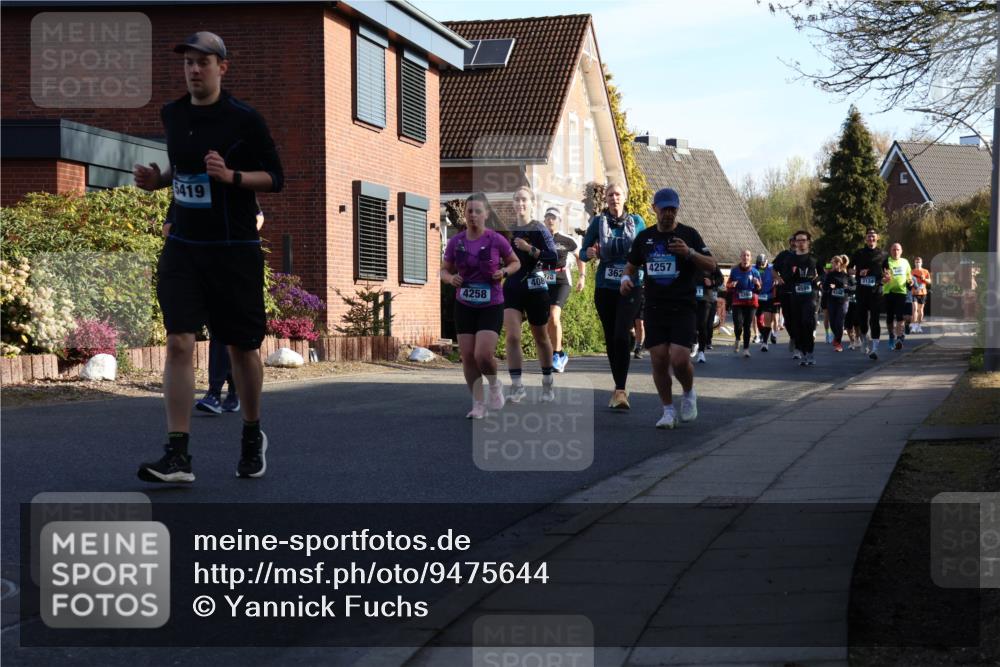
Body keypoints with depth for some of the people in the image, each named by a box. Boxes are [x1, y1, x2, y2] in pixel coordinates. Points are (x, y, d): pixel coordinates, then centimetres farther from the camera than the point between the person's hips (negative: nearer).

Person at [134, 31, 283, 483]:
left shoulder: (244, 120, -8)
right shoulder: (172, 115, 8)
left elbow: (275, 178, -6)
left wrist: (231, 176, -22)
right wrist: (158, 179, 4)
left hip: (234, 250, -3)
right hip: (182, 247, 4)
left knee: (242, 347, 8)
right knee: (179, 343, -10)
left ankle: (252, 436, 31)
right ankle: (177, 456, -12)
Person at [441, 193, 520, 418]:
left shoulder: (496, 240, -9)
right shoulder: (455, 242, -2)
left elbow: (515, 262, 6)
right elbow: (444, 270, 9)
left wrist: (504, 271, -15)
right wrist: (450, 278, -13)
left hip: (491, 307, -3)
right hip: (464, 306, 3)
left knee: (483, 355, -16)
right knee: (467, 356, 1)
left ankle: (494, 385, 17)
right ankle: (478, 404, 16)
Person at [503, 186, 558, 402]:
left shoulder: (538, 229, -5)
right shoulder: (507, 230, 7)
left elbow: (553, 256, -13)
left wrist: (529, 249, -21)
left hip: (535, 287, -3)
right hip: (511, 287, 3)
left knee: (541, 338, 11)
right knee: (512, 337, -13)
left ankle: (548, 385, 27)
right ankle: (517, 387, -11)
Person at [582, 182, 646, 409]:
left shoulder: (636, 221, 5)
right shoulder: (598, 221, 5)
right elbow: (584, 250, 7)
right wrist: (590, 252, -16)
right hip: (605, 287, 2)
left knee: (621, 335, -17)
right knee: (610, 338, 7)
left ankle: (620, 390, -20)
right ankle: (619, 387, 20)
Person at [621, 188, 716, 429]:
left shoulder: (688, 234, 1)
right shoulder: (645, 237, 10)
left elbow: (711, 265, -1)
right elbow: (631, 265, 22)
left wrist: (690, 252, -18)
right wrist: (626, 278, 0)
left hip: (683, 308, -3)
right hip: (654, 308, 3)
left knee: (679, 359, -15)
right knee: (659, 360, -1)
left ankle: (689, 394, 15)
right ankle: (668, 410, 13)